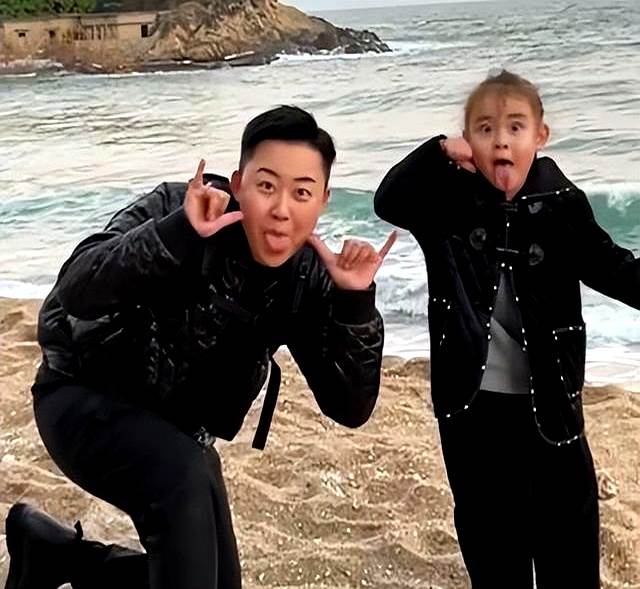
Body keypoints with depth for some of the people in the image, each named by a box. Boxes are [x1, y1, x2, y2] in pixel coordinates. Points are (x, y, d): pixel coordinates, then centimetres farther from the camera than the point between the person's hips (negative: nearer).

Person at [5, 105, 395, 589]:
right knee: (184, 476, -36)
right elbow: (75, 292, -39)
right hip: (86, 396, -6)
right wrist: (179, 232, -51)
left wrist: (356, 302, -30)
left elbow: (350, 408, -16)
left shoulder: (308, 281, -14)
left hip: (175, 431, 6)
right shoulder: (179, 210, -25)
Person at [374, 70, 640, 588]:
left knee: (569, 546, 8)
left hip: (549, 403, 0)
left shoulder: (562, 204, -6)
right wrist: (437, 152, -24)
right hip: (472, 401, 1)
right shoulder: (450, 201, -4)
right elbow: (388, 203, -16)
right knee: (490, 546, 16)